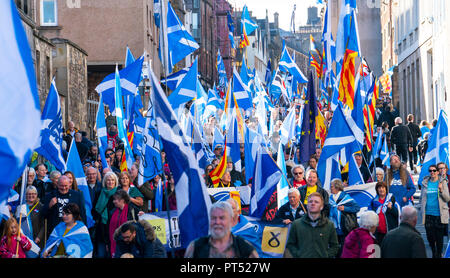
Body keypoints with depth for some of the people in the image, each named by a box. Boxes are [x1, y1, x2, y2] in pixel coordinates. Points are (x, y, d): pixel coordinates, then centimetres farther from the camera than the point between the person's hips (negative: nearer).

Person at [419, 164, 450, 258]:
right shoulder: (425, 183, 7)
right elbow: (422, 198, 17)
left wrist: (441, 190, -19)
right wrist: (422, 209, 9)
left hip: (439, 214, -2)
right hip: (428, 214, 2)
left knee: (439, 237, 2)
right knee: (430, 236, 5)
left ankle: (439, 255, 19)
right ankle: (434, 253, 27)